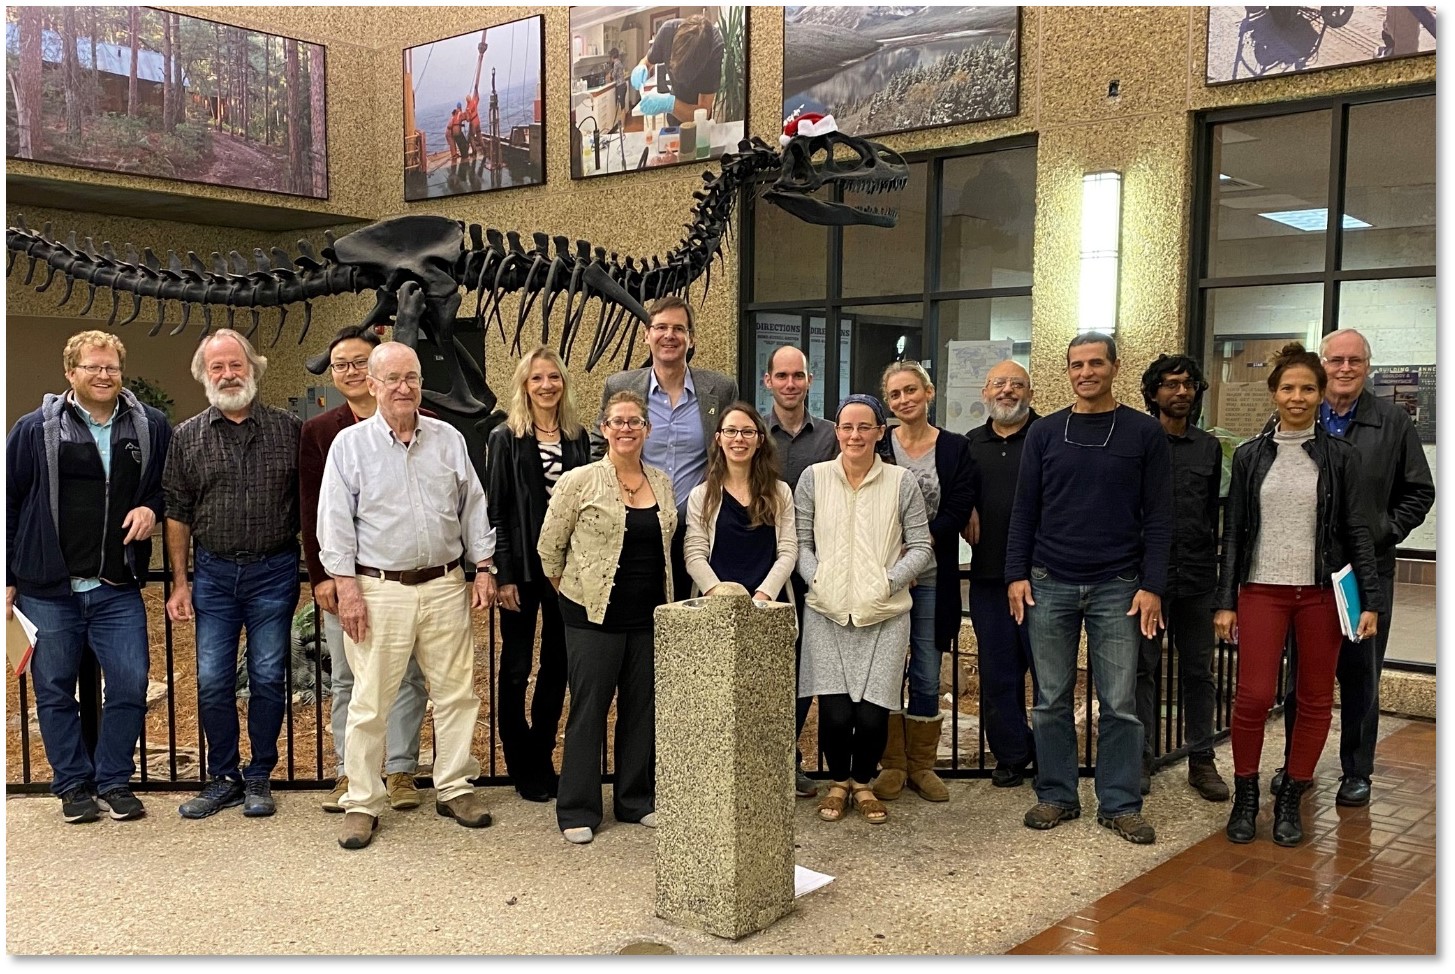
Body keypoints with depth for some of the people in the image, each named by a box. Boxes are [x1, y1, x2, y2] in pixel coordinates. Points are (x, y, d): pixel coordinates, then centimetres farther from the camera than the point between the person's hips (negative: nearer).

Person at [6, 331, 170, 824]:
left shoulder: (151, 427, 4)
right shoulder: (34, 430, 0)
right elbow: (8, 505, 3)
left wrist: (152, 507, -4)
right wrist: (7, 580, 1)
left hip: (119, 589, 1)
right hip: (48, 589, -1)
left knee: (130, 686, -1)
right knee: (54, 691, 8)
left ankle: (114, 780, 17)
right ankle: (73, 784, 23)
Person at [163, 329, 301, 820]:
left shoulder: (289, 429, 0)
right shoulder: (187, 437, 4)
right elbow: (178, 514, 7)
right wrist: (179, 583, 3)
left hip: (273, 572, -1)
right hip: (213, 573, 2)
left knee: (268, 678, 5)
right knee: (212, 681, 5)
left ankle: (259, 777, 19)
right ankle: (223, 778, 20)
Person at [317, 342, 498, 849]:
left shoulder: (448, 439, 8)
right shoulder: (349, 444, 0)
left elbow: (473, 508, 12)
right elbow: (335, 522, -3)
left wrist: (484, 568, 7)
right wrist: (346, 588, -9)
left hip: (445, 586, 3)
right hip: (380, 591, -3)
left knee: (457, 693, 8)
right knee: (370, 703, 1)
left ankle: (455, 788, 23)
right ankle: (361, 803, 14)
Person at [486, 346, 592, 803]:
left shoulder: (578, 438, 8)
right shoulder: (506, 438, -3)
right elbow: (497, 510, -6)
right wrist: (503, 575, -12)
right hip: (524, 566, -4)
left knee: (558, 665, 10)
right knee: (516, 667, 4)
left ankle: (543, 759, 23)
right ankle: (522, 767, 16)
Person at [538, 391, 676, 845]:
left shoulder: (662, 482, 8)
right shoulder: (579, 481, -7)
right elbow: (549, 546, -1)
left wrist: (663, 597, 14)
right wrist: (569, 589, 7)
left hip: (649, 614, 5)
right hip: (595, 614, -5)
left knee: (643, 707, 12)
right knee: (589, 708, 2)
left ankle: (637, 800, 26)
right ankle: (577, 810, 13)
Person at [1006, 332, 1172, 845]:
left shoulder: (1144, 432, 2)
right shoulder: (1044, 432, 7)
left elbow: (1158, 516, 0)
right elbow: (1024, 509, 8)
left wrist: (1151, 585, -7)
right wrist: (1016, 574, 0)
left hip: (1117, 588, -2)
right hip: (1049, 585, 2)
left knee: (1119, 703, 3)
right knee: (1051, 700, 7)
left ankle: (1120, 804, 14)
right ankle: (1056, 796, 19)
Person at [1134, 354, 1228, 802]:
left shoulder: (1209, 447, 12)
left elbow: (1214, 512, 16)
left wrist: (1213, 565, 13)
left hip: (1196, 577, 3)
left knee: (1198, 672, 9)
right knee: (1143, 668, 4)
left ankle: (1201, 760, 18)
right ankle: (1140, 759, 12)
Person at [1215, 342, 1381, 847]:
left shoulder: (1340, 456, 3)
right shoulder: (1250, 456, 5)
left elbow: (1356, 530, 3)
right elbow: (1233, 532, 6)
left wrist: (1371, 601, -2)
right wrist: (1225, 601, 3)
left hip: (1322, 592, 0)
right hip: (1262, 589, 0)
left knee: (1315, 701, 5)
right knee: (1253, 697, -7)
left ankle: (1290, 800, 20)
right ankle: (1245, 797, 11)